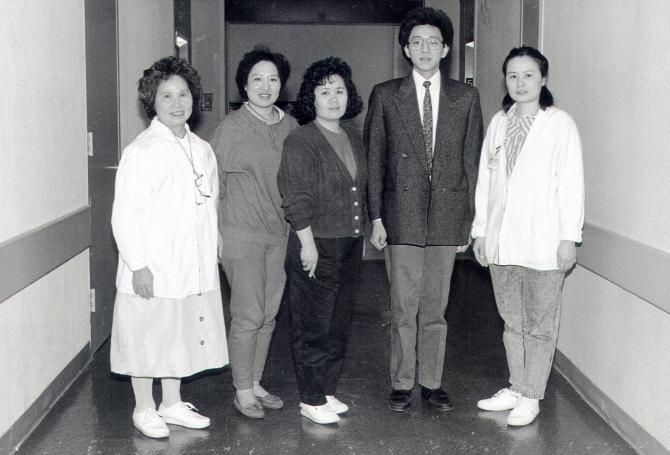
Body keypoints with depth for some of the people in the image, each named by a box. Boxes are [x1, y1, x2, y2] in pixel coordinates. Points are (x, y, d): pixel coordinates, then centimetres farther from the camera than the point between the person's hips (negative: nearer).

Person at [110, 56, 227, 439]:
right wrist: (138, 264, -17)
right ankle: (144, 408, 24)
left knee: (182, 334, 16)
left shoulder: (202, 150, 9)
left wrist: (212, 254, 12)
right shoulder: (142, 152, -12)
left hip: (195, 268, 6)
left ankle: (172, 404, 33)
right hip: (153, 269, -6)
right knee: (148, 338, 6)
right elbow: (127, 213, -14)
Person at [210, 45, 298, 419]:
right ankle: (243, 391, 14)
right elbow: (214, 182, -4)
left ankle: (255, 383, 26)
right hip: (242, 234, -5)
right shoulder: (232, 126, -7)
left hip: (280, 233, 5)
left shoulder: (290, 126, 5)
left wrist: (295, 224, 10)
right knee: (248, 316, -1)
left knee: (269, 314, 12)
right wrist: (214, 233, -5)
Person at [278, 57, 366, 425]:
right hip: (316, 246, -7)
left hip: (350, 245, 8)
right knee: (313, 325, 1)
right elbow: (296, 198, -15)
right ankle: (311, 399, 12)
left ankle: (327, 390, 27)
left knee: (339, 323, 14)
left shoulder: (354, 139, 12)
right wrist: (308, 243, -17)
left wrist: (361, 234, 18)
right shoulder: (300, 141, -11)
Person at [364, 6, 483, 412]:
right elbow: (374, 161, 3)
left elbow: (472, 161, 6)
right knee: (404, 307, 4)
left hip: (447, 216, 1)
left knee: (436, 307, 9)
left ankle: (432, 382, 21)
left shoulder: (466, 97, 6)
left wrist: (470, 219, 3)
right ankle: (402, 383, 17)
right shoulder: (385, 96, 3)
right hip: (402, 216, -1)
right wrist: (376, 217, -3)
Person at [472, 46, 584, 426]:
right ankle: (516, 388, 27)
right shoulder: (498, 123, 10)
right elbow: (485, 179, 12)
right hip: (501, 241, 5)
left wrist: (569, 237, -10)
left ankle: (531, 396, 15)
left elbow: (572, 182, -7)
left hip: (543, 242, -5)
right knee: (512, 320, 15)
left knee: (540, 323, 4)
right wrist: (481, 230, 10)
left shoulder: (560, 124, -5)